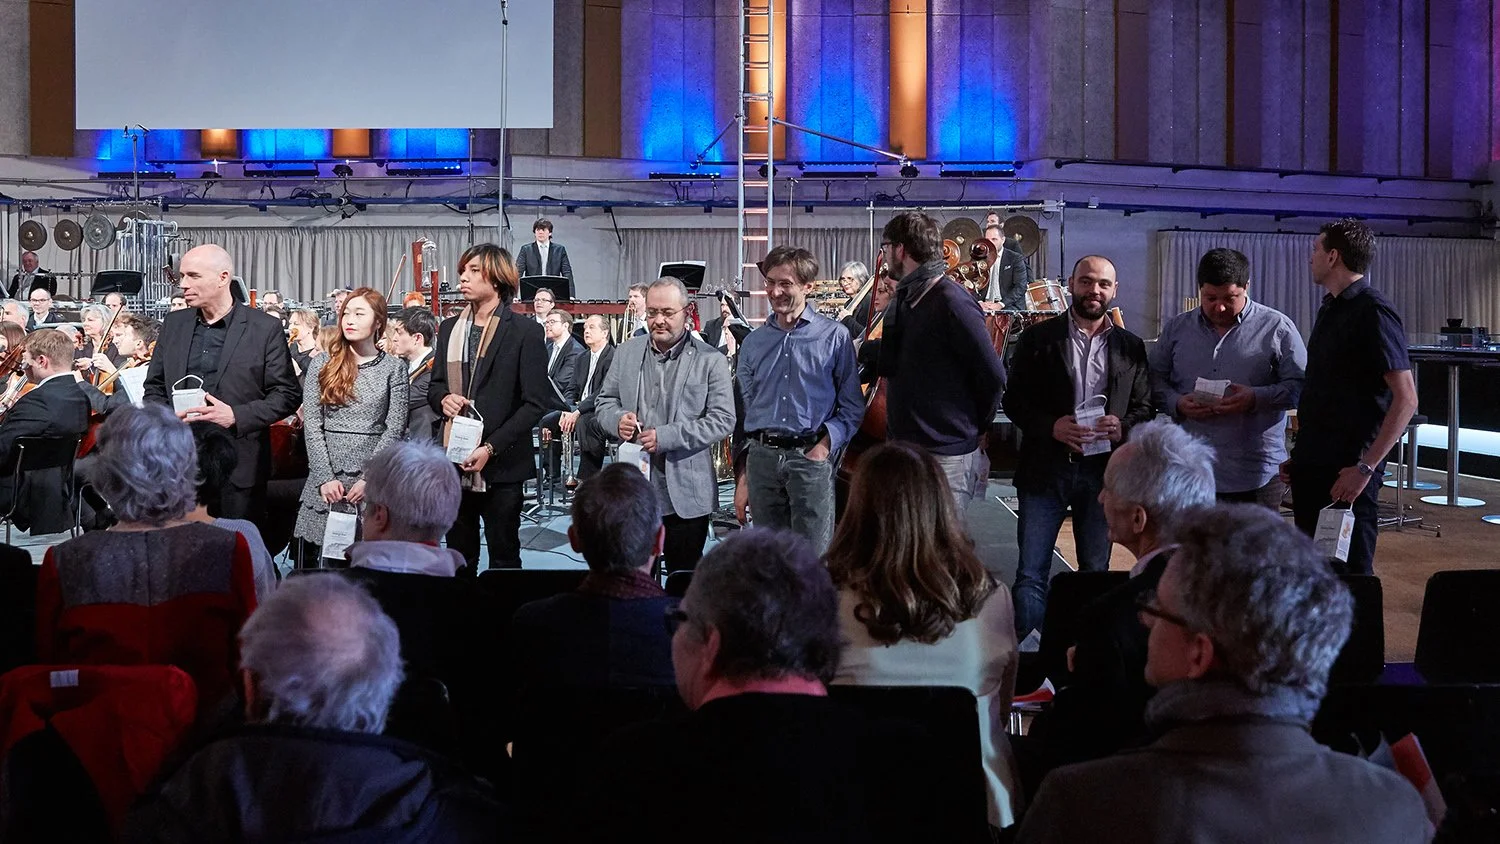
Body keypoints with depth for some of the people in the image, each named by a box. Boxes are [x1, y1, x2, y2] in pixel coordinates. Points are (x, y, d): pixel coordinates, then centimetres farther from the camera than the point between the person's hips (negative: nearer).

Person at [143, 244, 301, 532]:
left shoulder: (265, 329, -3)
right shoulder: (174, 324, 12)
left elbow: (287, 394, -3)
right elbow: (154, 387, 19)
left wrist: (236, 415, -17)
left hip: (239, 468, -4)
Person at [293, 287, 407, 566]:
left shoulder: (394, 367, 5)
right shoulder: (321, 366, 8)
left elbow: (395, 428, -2)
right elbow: (311, 425, 2)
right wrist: (326, 478, -8)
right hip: (326, 477, 1)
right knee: (318, 559, 2)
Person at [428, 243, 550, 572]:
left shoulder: (524, 332, -5)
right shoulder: (450, 328, 11)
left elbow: (535, 402, -9)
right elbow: (435, 386, 18)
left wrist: (491, 448, -16)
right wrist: (443, 399, -7)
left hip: (501, 466, -4)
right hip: (454, 463, 5)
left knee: (504, 556, 6)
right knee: (458, 557, 10)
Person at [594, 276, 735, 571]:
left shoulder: (710, 360, -3)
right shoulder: (627, 352, 10)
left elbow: (723, 420, -8)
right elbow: (604, 401, 17)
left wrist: (667, 436, -17)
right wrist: (617, 420, -8)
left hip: (686, 495, -3)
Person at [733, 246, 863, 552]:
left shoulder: (834, 337, 1)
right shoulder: (754, 342, 13)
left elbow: (852, 407, 2)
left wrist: (827, 441, -12)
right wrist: (743, 469, 14)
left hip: (811, 456, -4)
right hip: (762, 457, 4)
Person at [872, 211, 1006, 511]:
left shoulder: (952, 303, -15)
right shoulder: (901, 301, 11)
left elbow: (993, 377, -12)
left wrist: (974, 427, -1)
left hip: (946, 457, -8)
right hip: (902, 449, 8)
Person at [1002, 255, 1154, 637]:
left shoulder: (1131, 347, 9)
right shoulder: (1038, 339, 3)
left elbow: (1146, 408, 9)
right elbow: (1014, 401, 0)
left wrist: (1122, 428, -13)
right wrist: (1051, 426, -17)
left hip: (1102, 471, 2)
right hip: (1045, 467, -2)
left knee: (1095, 573, 10)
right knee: (1031, 573, -3)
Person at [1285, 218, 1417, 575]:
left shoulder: (1372, 311, -12)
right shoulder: (1330, 308, 15)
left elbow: (1406, 399, -18)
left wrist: (1366, 467, -22)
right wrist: (1300, 456, 16)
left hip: (1348, 471, -9)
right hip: (1312, 466, 9)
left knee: (1349, 572, -2)